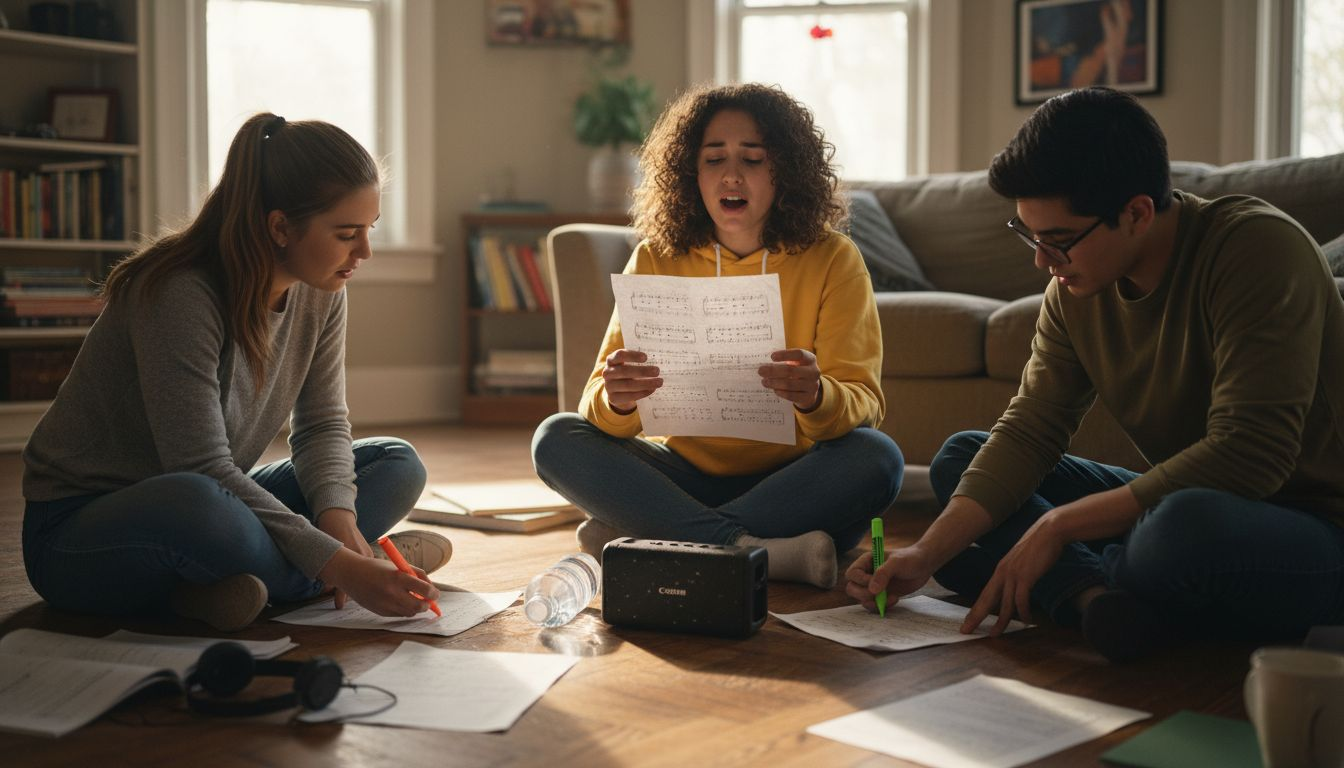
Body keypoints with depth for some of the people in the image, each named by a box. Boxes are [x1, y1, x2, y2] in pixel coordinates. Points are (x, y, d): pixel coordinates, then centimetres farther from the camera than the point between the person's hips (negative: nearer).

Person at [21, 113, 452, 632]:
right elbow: (203, 472, -30)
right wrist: (338, 565, -33)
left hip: (210, 509, 8)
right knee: (195, 508, -41)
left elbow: (323, 424, 0)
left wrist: (337, 513, -22)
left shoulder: (320, 294, -4)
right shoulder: (179, 297, -26)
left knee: (397, 464, -2)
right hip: (77, 529, -8)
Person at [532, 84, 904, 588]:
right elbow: (599, 403, -7)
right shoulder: (656, 261, -1)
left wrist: (816, 398, -36)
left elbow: (864, 404, -12)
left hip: (786, 481, -1)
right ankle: (765, 552, -30)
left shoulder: (831, 259, -5)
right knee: (556, 438, -19)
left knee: (876, 457, -29)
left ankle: (640, 537, -26)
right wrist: (616, 400, -32)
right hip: (683, 476, 2)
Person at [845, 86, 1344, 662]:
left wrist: (1059, 526, -24)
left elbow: (1246, 455, -28)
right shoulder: (1075, 287, -2)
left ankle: (1074, 587, -9)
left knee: (1185, 525, -41)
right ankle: (1092, 591, -21)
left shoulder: (1259, 249, -23)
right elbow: (1027, 433, -1)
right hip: (1174, 506, 7)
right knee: (959, 458, 3)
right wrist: (926, 554, -13)